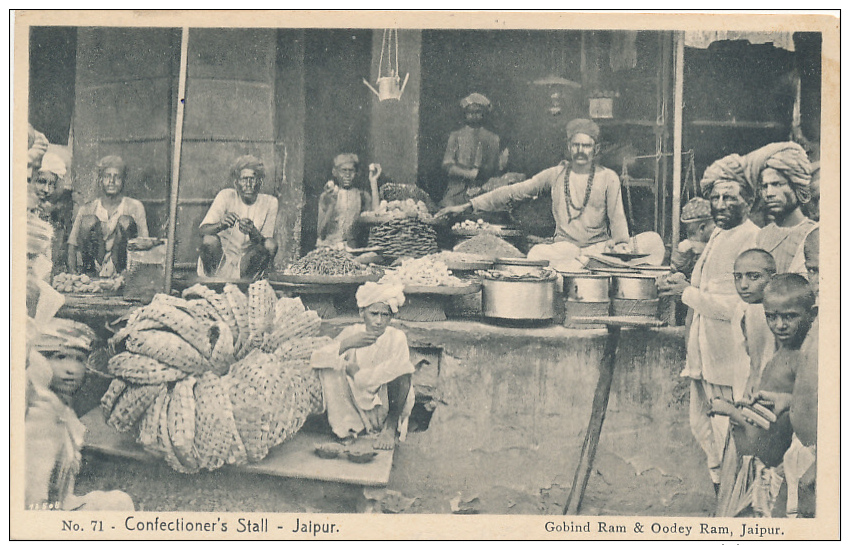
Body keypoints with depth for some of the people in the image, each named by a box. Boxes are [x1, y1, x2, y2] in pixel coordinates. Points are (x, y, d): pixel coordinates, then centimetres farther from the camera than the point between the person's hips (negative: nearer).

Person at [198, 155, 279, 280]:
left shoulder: (269, 202, -2)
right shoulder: (226, 196, -6)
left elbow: (263, 243, -8)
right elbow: (202, 230, -16)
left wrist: (252, 231, -31)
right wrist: (221, 225, -38)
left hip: (247, 261, 1)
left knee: (271, 245, -25)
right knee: (209, 240, -31)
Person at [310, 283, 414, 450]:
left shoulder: (396, 337, -13)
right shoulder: (352, 332, -5)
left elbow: (394, 366, -32)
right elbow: (316, 359, -15)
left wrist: (357, 374, -24)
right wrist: (346, 344, -29)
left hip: (386, 407, -2)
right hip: (358, 406, 3)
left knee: (402, 371, -30)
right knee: (330, 368, -17)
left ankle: (390, 428, -13)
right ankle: (348, 425, -12)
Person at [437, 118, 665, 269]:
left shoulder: (608, 178, 9)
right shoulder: (556, 175, 9)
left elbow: (617, 218, 7)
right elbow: (514, 192, 6)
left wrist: (622, 244, -17)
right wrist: (468, 206, 0)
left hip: (600, 247, 1)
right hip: (565, 246, 0)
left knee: (652, 241, -25)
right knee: (537, 254, -36)